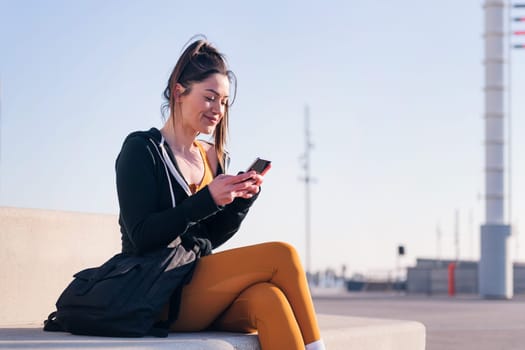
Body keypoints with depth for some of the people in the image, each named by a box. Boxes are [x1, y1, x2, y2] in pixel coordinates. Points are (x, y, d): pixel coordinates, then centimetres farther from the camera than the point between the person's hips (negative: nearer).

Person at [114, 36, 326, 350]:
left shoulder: (214, 157, 17)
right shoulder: (142, 150, -2)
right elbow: (142, 237, -12)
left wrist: (243, 199, 0)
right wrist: (208, 200, -20)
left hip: (202, 294, 6)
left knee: (267, 297, -31)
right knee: (282, 255, -22)